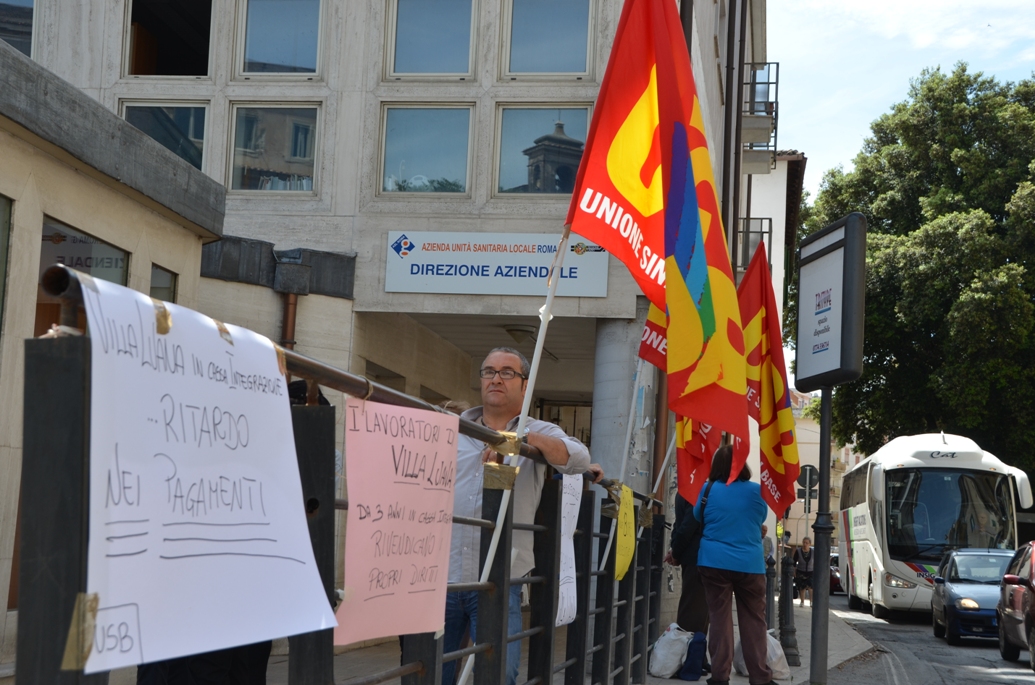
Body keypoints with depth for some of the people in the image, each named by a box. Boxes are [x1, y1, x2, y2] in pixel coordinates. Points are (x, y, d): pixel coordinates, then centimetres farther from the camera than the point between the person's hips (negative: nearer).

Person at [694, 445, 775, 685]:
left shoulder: (709, 490, -2)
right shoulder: (756, 491, 0)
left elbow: (698, 518, 15)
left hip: (714, 563, 0)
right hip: (750, 565, 0)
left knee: (720, 619, 3)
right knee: (754, 622, 5)